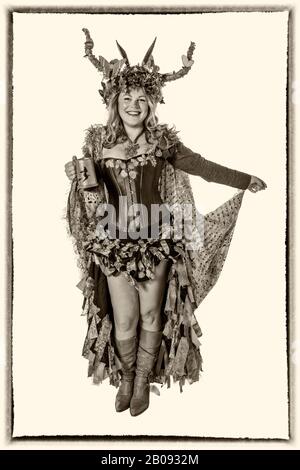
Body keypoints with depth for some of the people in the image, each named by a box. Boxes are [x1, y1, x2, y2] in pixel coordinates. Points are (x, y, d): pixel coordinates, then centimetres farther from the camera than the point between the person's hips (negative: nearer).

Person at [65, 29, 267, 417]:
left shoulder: (163, 140, -1)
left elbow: (203, 167, 6)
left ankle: (143, 381, 32)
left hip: (156, 239, 1)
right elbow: (93, 196, 1)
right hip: (116, 242, 0)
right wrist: (82, 179, -21)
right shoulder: (98, 141, -1)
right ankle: (126, 375, 34)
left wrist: (247, 180, 9)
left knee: (152, 316, 9)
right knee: (124, 320, 4)